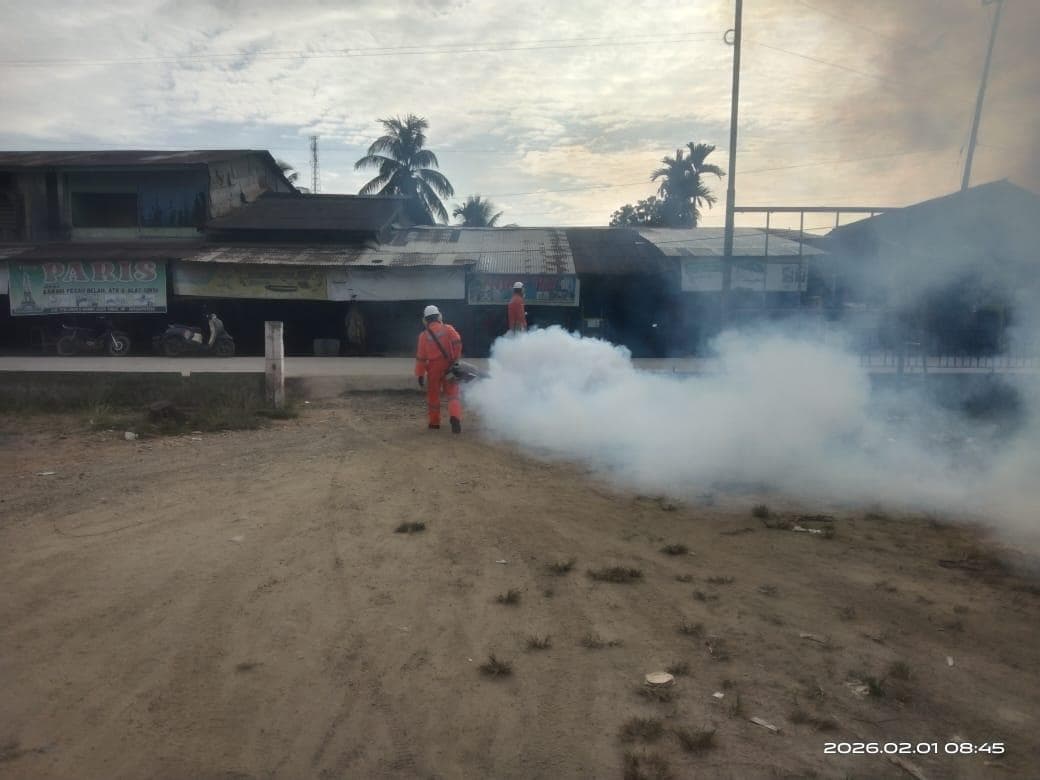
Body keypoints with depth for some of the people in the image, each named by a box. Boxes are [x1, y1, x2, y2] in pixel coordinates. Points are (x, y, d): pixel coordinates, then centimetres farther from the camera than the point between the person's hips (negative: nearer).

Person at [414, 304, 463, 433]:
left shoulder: (424, 335, -2)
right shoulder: (448, 329, -3)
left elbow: (421, 357, -2)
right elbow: (457, 344, -14)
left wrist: (420, 374, 4)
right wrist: (455, 359, -1)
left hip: (433, 368, 0)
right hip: (449, 367, 0)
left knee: (433, 395, 16)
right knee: (453, 393, 0)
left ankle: (434, 421, 25)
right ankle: (455, 417, -24)